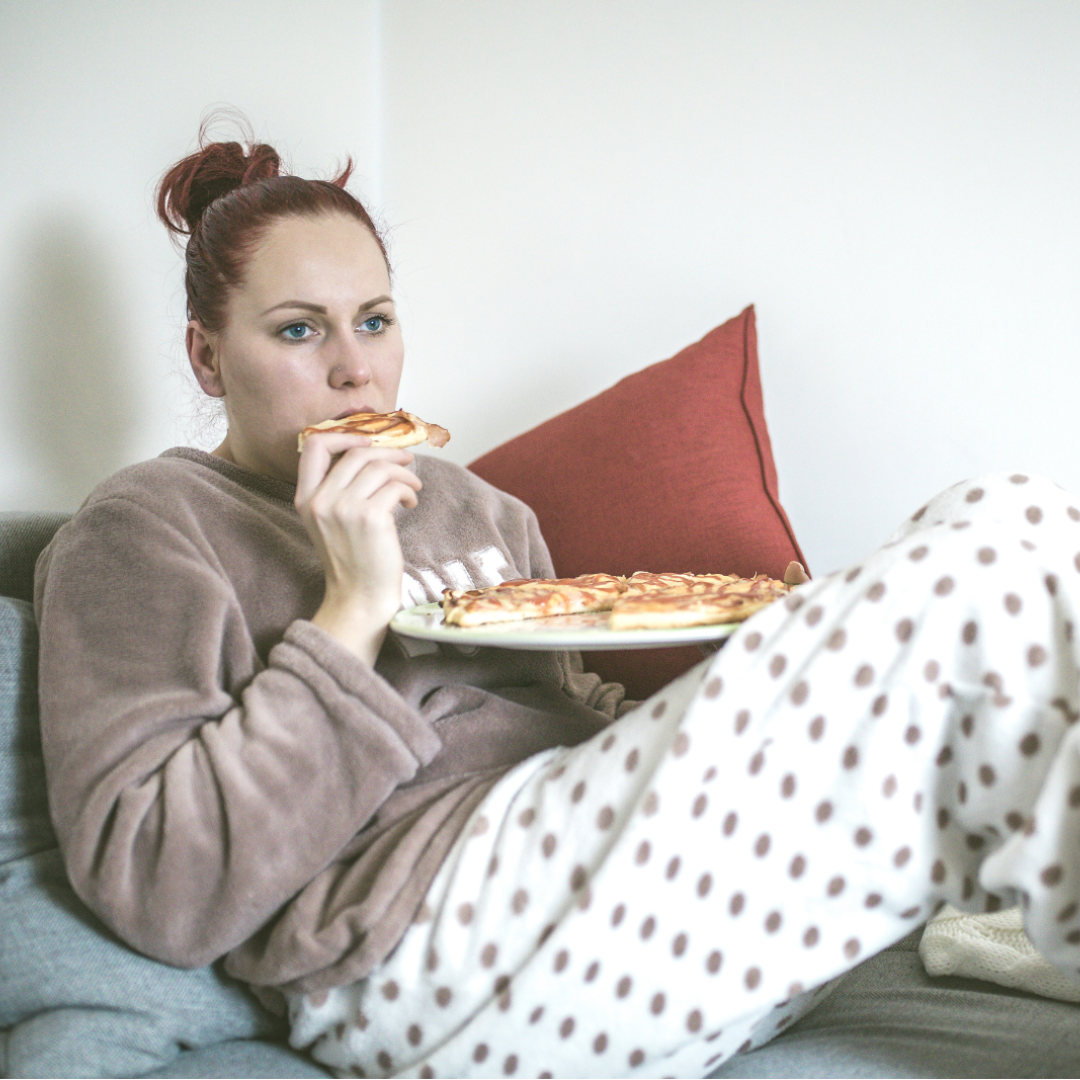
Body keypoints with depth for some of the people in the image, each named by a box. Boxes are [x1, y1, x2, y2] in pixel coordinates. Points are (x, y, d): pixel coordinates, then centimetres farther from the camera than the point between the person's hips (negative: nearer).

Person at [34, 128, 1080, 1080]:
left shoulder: (472, 505, 26)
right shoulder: (143, 529, 4)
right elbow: (159, 890, -8)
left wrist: (734, 684, 5)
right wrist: (352, 611, -12)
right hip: (430, 941, -8)